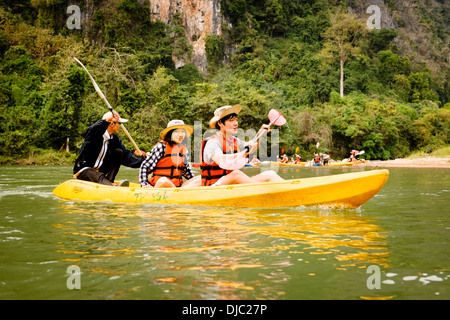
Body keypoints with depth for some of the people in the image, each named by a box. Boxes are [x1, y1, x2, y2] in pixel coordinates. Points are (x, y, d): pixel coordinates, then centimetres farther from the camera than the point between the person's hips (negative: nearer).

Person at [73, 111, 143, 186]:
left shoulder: (115, 139, 2)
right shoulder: (96, 135, -18)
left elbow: (126, 156, -2)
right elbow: (87, 133, -43)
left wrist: (141, 162, -18)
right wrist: (105, 121, -55)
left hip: (99, 170, 7)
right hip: (83, 170, -7)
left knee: (118, 152, -6)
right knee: (100, 176, -35)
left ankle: (110, 181, -15)